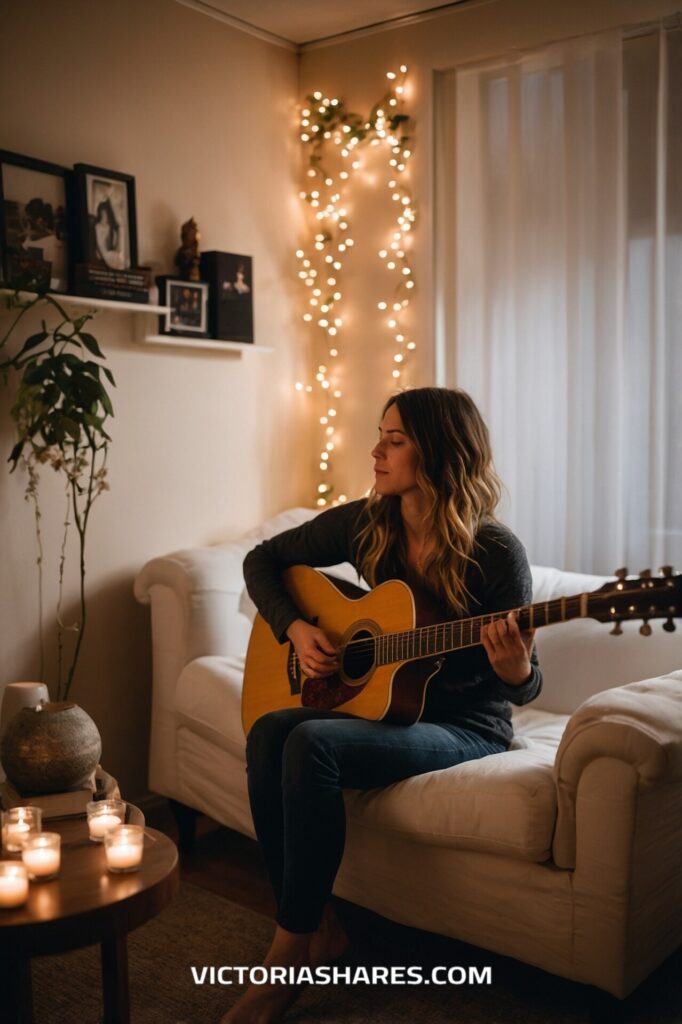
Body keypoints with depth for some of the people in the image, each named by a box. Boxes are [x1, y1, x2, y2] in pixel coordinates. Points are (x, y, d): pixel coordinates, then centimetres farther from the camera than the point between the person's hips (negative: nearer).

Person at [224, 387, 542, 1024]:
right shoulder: (365, 523, -2)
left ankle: (291, 950, -14)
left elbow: (522, 686, -9)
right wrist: (294, 628, -7)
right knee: (269, 733, -25)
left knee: (312, 743, -30)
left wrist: (517, 672, -33)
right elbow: (262, 560, 10)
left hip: (465, 726, -5)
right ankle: (318, 928, -12)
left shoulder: (495, 552, -16)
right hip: (375, 701, 5)